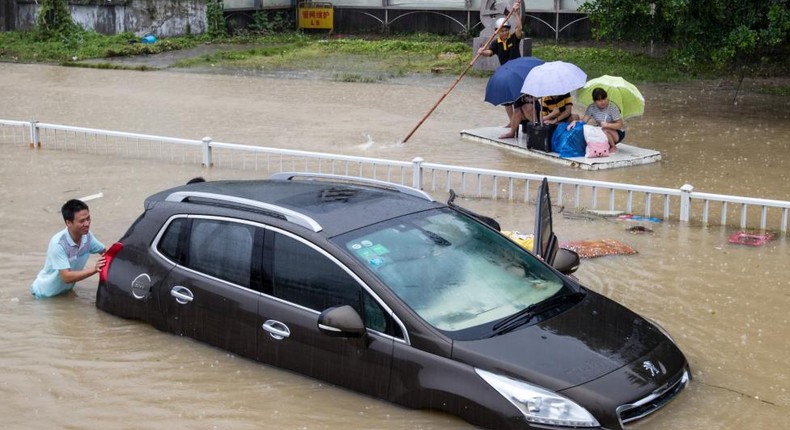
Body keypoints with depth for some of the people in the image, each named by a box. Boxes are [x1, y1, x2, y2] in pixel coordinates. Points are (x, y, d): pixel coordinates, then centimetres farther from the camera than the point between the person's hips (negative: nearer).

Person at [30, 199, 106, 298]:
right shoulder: (58, 244, -30)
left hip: (66, 290, 5)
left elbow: (104, 252, 4)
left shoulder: (87, 235, -13)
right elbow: (67, 277, -33)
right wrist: (94, 269, -40)